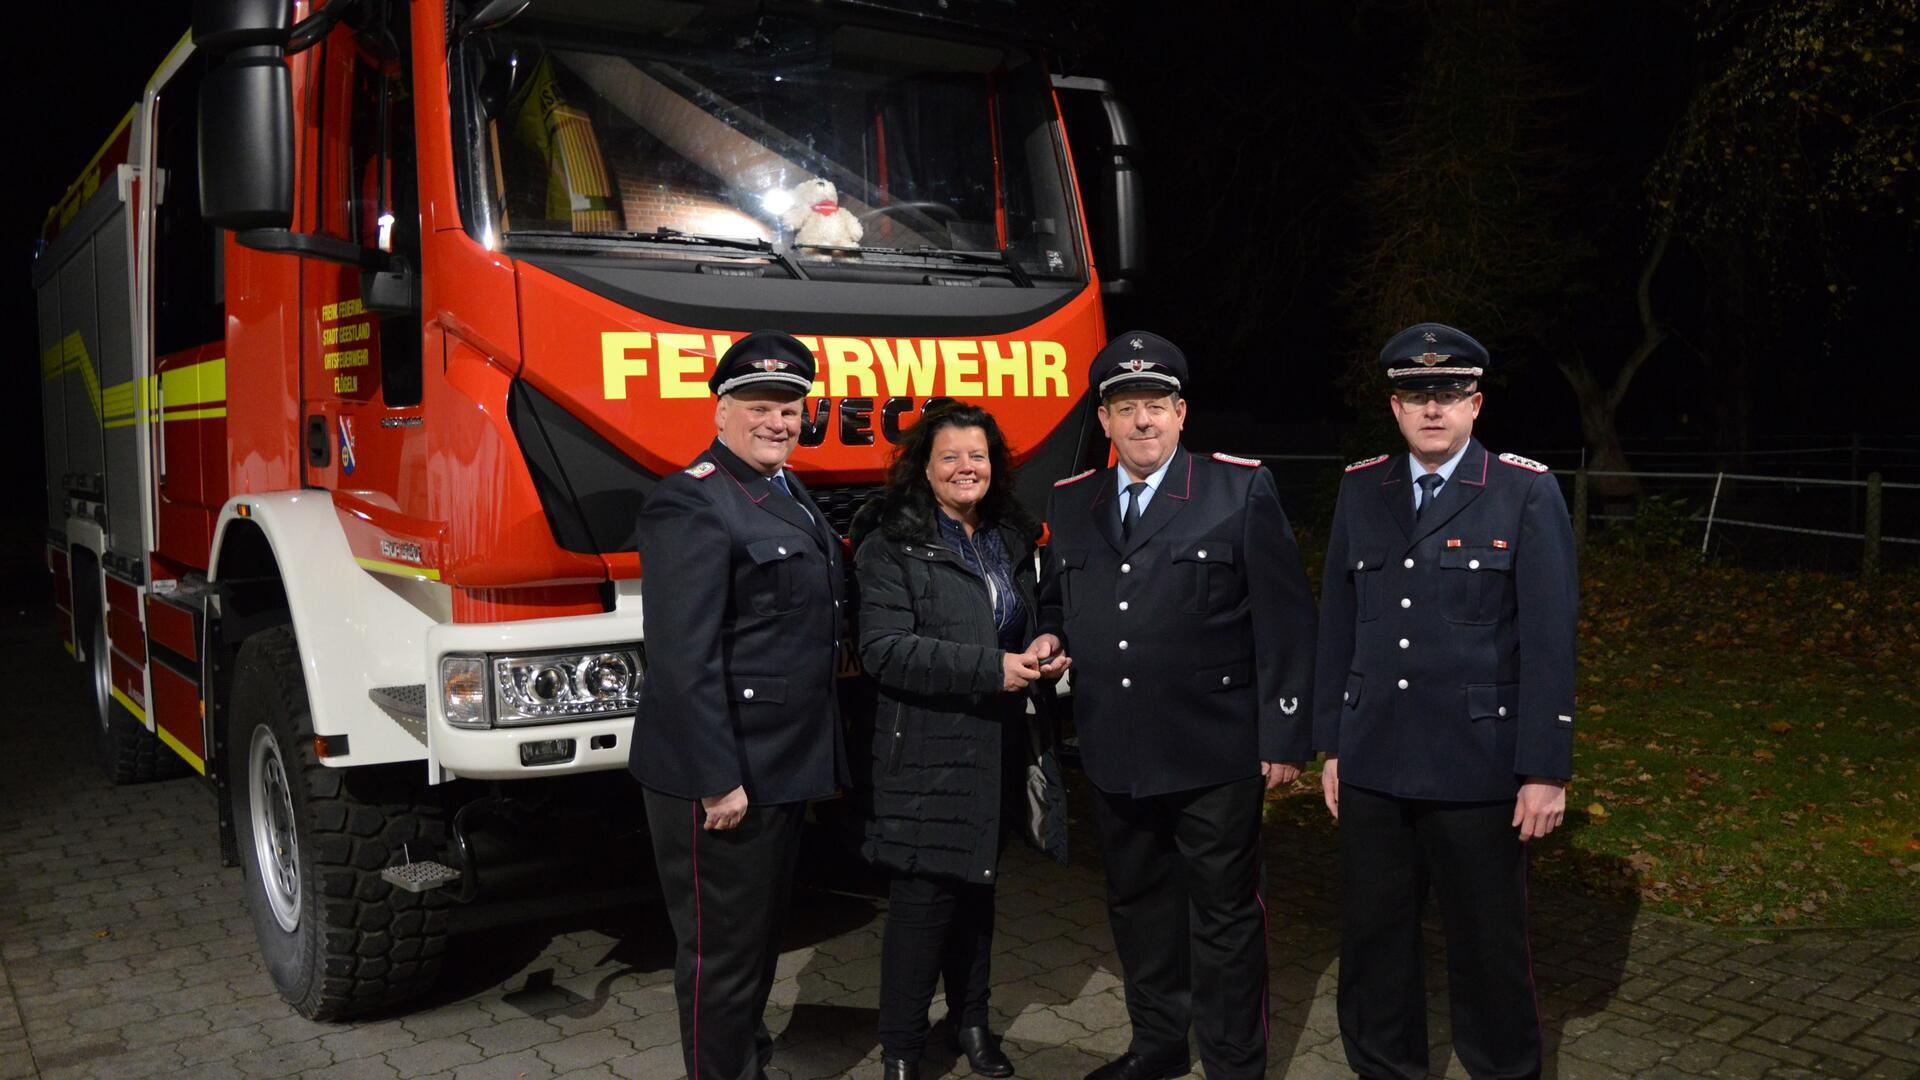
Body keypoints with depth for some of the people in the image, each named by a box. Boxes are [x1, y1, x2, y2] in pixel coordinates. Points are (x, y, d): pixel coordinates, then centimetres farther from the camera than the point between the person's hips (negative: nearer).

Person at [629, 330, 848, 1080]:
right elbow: (684, 658, -23)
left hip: (784, 767, 10)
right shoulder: (693, 503, -17)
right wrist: (717, 781, -23)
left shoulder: (790, 495, 12)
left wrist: (817, 764, 16)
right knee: (722, 950, 5)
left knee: (761, 934, 23)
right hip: (725, 777, -10)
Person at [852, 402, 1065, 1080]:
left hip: (995, 748, 6)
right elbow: (883, 649, -18)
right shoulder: (893, 544, -8)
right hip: (927, 750, -6)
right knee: (924, 896, -3)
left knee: (977, 886, 16)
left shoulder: (1011, 539, 13)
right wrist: (989, 669, -23)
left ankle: (971, 1019, 33)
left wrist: (1044, 652, 1)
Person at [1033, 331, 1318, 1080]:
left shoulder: (1242, 488, -5)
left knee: (1224, 913, 7)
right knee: (1137, 903, 18)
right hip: (1114, 756, 5)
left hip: (1213, 755, -5)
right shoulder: (1071, 502, 8)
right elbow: (1056, 600, 20)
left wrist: (1283, 735, -10)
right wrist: (1049, 638, -3)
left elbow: (1284, 620, -7)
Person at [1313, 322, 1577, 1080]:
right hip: (1372, 764, 4)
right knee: (1372, 938, 14)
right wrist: (1332, 744, 9)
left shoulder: (1527, 493, -6)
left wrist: (1546, 769, -10)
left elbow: (1549, 641, -8)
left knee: (1486, 943, 11)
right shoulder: (1361, 489, 6)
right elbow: (1338, 625, 8)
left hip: (1477, 767, -3)